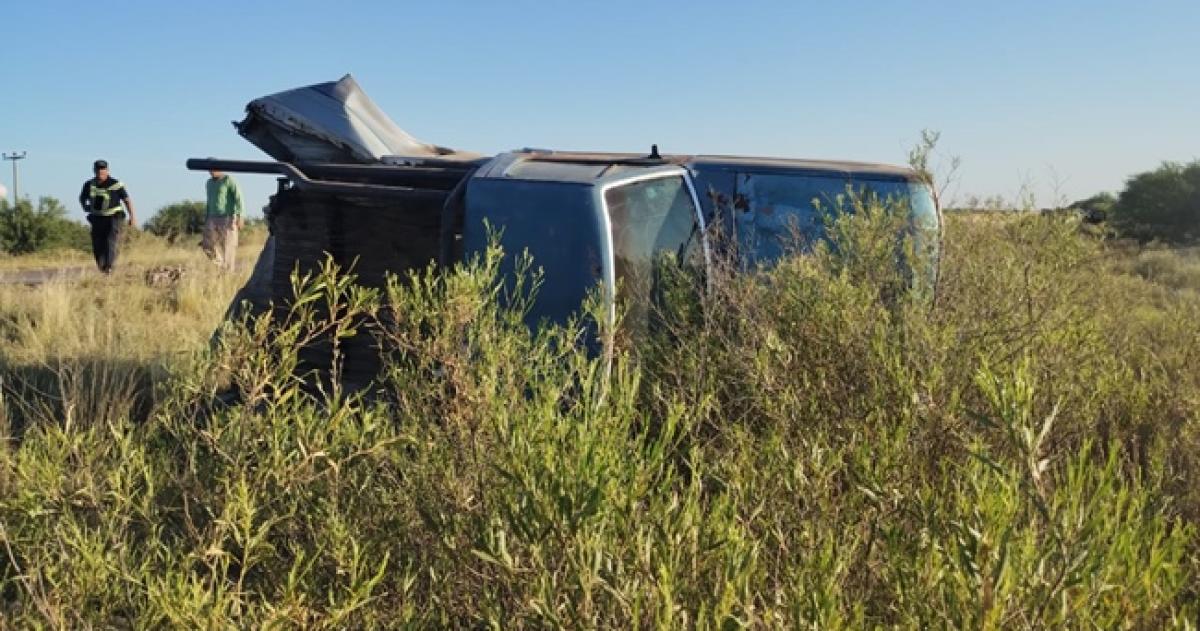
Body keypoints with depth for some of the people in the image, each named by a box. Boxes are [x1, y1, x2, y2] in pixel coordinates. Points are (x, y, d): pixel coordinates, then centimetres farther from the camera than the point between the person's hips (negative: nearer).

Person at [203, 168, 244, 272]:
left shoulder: (229, 180, -5)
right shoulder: (209, 183, 17)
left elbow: (238, 198, -12)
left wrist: (239, 217, -20)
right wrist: (205, 220, 20)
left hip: (227, 219, -7)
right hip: (213, 220, 7)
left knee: (228, 248, -8)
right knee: (208, 247, -1)